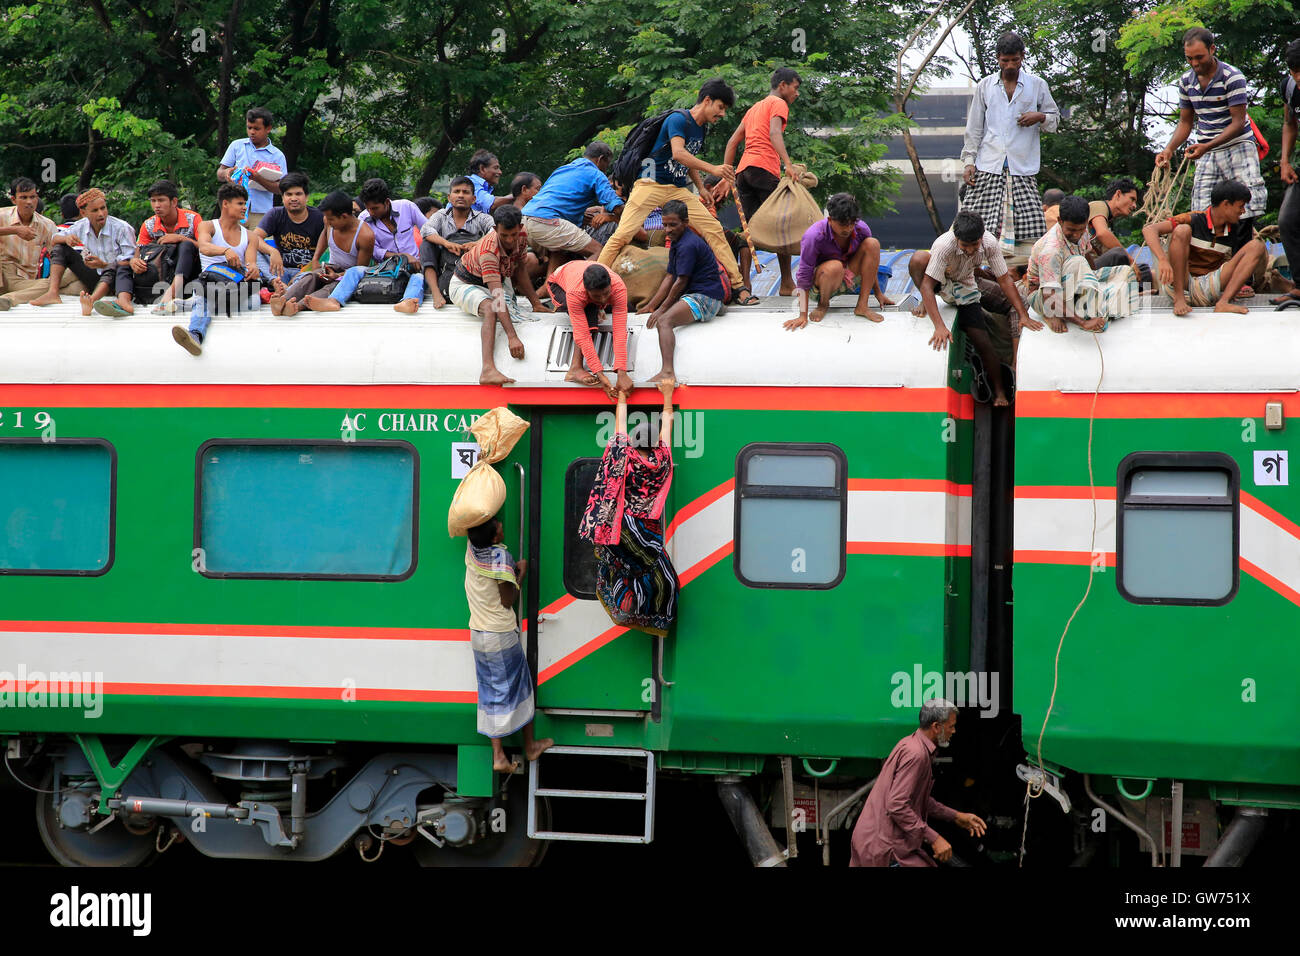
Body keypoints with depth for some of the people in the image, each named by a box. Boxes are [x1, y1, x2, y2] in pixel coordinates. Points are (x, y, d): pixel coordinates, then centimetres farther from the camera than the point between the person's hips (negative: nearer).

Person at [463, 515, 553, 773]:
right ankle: (530, 746, 25)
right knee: (519, 687, 12)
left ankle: (498, 755, 9)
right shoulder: (501, 556, -21)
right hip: (502, 635, -5)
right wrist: (521, 573, -5)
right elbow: (508, 601, -15)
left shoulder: (472, 549, -4)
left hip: (478, 636, 5)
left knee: (491, 694, 10)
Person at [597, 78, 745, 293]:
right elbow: (678, 153, -29)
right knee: (622, 236, -14)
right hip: (651, 185, -8)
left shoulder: (700, 128, 13)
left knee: (714, 229, -1)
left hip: (678, 190, 8)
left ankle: (737, 283, 3)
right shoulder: (678, 119, -14)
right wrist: (713, 169, -37)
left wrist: (701, 188, 18)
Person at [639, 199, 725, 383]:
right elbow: (670, 278, 20)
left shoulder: (688, 245, -16)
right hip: (692, 295, 12)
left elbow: (681, 282, -14)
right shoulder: (676, 243, 18)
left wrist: (662, 309, -8)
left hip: (704, 298, -12)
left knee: (664, 321, -30)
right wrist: (650, 306, 15)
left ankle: (667, 373, -49)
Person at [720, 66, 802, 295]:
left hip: (743, 171, 8)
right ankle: (787, 283, -3)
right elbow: (774, 133, -16)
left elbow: (732, 143, 24)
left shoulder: (755, 108, 29)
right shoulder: (778, 104, 4)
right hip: (764, 169, -8)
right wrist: (788, 165, -27)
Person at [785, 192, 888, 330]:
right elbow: (804, 276, -24)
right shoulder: (814, 236, -28)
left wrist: (878, 293, 11)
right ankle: (823, 305, -6)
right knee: (835, 267, -40)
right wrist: (803, 316, -27)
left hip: (849, 280, 5)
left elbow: (870, 262, 6)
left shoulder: (862, 229, -13)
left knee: (873, 243, -17)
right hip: (821, 282, -5)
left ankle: (862, 307, -15)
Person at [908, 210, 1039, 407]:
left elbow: (1005, 280, -16)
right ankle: (925, 304, -11)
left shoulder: (989, 244, -26)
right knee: (919, 258, -35)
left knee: (983, 342, -10)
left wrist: (1024, 316, -21)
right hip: (939, 283, -3)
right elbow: (927, 285, -39)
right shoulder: (944, 246, -37)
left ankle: (999, 392, 8)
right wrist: (939, 326, -47)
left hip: (964, 288, 3)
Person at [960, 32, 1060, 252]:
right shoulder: (985, 86, 13)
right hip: (988, 168, 1)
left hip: (1023, 169, -1)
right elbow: (974, 128, 14)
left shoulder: (1037, 85, 10)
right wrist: (969, 161, 6)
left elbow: (1055, 120, 18)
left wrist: (1040, 117, -5)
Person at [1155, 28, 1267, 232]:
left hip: (1238, 147, -5)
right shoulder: (1186, 81, 7)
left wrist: (1207, 147, -26)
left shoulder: (1232, 77, -11)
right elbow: (1185, 122, 16)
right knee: (1202, 214, -6)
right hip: (1206, 154, 5)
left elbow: (1238, 123, -15)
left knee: (1251, 200, -18)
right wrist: (1169, 150, -2)